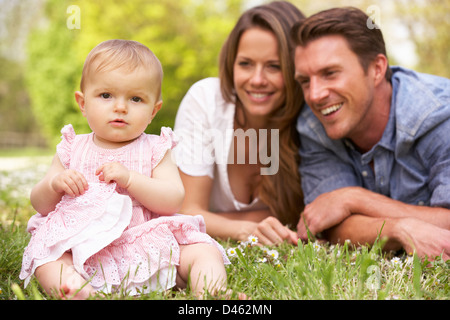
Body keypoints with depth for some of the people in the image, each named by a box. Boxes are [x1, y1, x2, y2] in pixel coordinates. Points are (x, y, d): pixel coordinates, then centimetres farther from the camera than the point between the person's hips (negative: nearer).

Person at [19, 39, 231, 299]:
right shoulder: (73, 150, 10)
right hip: (83, 246, 1)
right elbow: (40, 205, 13)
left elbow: (174, 200, -8)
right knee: (45, 260, -26)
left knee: (205, 252, -18)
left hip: (148, 244, 0)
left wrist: (129, 178, -20)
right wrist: (54, 184, -11)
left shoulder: (154, 150, 6)